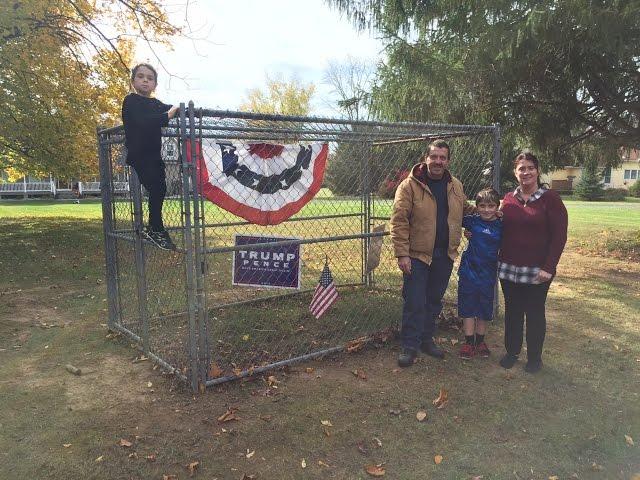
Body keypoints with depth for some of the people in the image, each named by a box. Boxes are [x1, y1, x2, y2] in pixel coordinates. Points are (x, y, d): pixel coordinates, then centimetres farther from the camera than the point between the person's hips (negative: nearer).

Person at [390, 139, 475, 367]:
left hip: (445, 255, 6)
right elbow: (399, 221, -14)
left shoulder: (456, 186, 8)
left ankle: (427, 339, 32)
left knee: (434, 300, 16)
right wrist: (402, 253, -19)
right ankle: (410, 346, 13)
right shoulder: (410, 185, -10)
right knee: (414, 303, 0)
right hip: (417, 255, -5)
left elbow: (466, 209, 25)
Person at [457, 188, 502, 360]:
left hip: (488, 275, 1)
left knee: (484, 310, 14)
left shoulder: (501, 226, -3)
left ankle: (480, 341, 30)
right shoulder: (472, 221, -5)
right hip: (469, 272, -1)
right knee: (468, 308, 7)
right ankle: (469, 342, 19)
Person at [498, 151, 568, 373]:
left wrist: (548, 267, -13)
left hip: (537, 270, -3)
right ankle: (512, 351, 29)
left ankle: (534, 357, 25)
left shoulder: (550, 199, -7)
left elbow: (559, 236, -9)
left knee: (535, 313, 8)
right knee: (512, 311, 13)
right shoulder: (509, 199, 5)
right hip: (509, 268, 3)